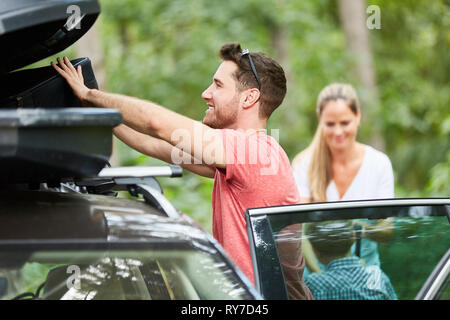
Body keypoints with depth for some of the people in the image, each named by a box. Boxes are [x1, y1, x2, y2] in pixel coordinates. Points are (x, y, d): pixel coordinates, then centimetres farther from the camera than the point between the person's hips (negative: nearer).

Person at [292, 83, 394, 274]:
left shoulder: (379, 163, 1)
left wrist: (360, 228, -23)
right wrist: (316, 271, -28)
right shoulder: (304, 164, -3)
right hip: (317, 270, -1)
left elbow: (389, 232, -1)